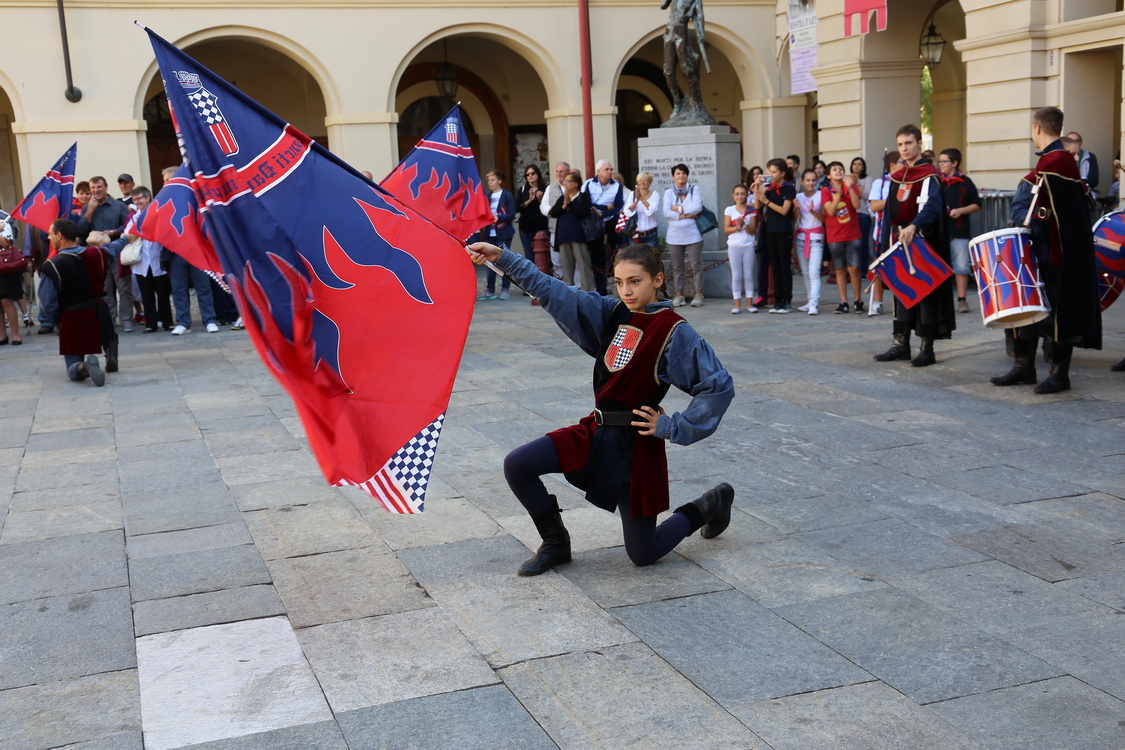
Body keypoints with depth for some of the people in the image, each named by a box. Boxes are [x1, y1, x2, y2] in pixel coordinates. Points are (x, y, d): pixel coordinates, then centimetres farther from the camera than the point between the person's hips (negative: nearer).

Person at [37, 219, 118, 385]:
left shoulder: (51, 267, -22)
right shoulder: (98, 253, -9)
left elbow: (47, 303, -17)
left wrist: (48, 322, 6)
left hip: (73, 322, -4)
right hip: (100, 314, 4)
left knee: (73, 371, 9)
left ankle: (85, 367, -26)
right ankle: (111, 356, 14)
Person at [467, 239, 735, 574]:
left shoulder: (675, 332, -14)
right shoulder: (612, 313, 3)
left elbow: (719, 385, -17)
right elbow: (555, 293, 2)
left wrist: (673, 427, -15)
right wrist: (502, 257, -6)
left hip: (635, 445, -6)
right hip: (596, 430, 6)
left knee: (643, 555, 3)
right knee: (517, 465, -11)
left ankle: (712, 504, 29)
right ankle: (556, 544, 11)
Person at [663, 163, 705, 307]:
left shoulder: (694, 190, 6)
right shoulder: (668, 193, 8)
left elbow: (698, 207, -9)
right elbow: (666, 212, -5)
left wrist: (679, 209, -8)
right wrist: (685, 215, -12)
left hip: (692, 234, -2)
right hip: (674, 236, 2)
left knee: (696, 265, -3)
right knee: (677, 266, 5)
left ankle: (698, 294, 2)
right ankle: (679, 295, 12)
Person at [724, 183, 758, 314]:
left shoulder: (751, 210, 4)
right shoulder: (729, 210, 3)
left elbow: (753, 230, -1)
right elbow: (726, 229, -1)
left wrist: (744, 224, -18)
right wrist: (737, 227, -16)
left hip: (748, 246, 1)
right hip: (734, 246, -1)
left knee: (748, 275, 4)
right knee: (736, 276, 0)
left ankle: (750, 304, 8)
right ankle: (737, 305, 3)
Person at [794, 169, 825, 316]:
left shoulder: (821, 195, -2)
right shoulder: (798, 197, 8)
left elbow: (823, 218, -3)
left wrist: (812, 211, -21)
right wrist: (797, 208, -13)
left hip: (816, 237, -4)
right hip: (801, 237, 5)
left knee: (814, 272, -15)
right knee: (805, 272, 8)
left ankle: (814, 304, -21)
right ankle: (810, 301, 16)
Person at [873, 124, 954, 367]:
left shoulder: (929, 175, -9)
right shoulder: (896, 176, 14)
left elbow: (932, 206, -25)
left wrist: (913, 226, -41)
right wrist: (886, 242, 11)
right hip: (899, 244, 7)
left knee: (926, 291, -3)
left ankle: (927, 348, 2)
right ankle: (901, 344, 17)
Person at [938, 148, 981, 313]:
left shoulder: (965, 182, 1)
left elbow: (976, 205, 3)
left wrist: (960, 211, -12)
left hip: (959, 231, -1)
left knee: (961, 266, 1)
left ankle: (962, 300, 8)